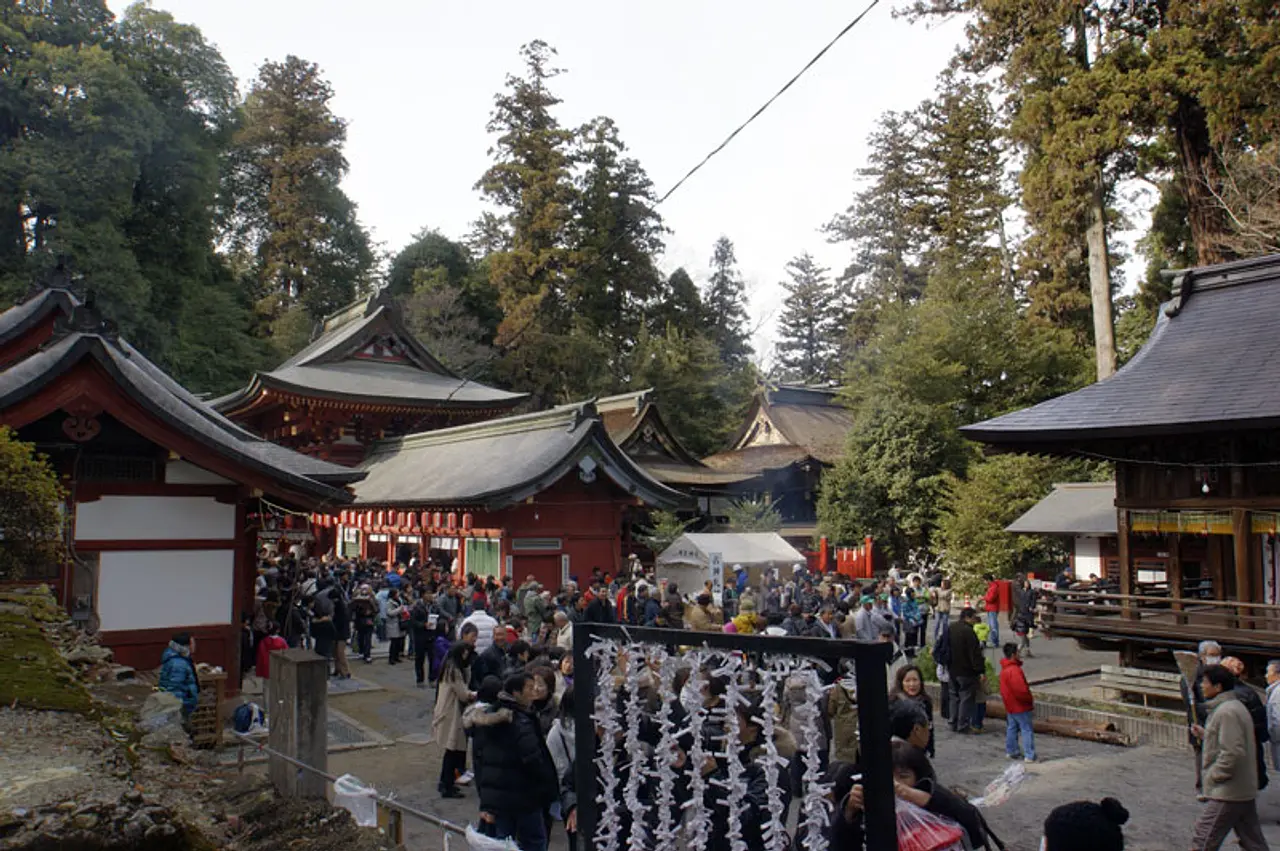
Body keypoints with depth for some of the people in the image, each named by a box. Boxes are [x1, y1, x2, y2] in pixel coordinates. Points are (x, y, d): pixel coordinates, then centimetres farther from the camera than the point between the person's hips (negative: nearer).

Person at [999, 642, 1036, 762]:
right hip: (1020, 707, -9)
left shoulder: (1004, 669, 8)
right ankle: (1030, 756, -2)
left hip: (1010, 706, 10)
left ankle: (1010, 751, 24)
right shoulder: (1014, 670, -25)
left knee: (1011, 728, 17)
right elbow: (1021, 689, -28)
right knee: (1027, 730, -3)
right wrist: (1030, 700, -12)